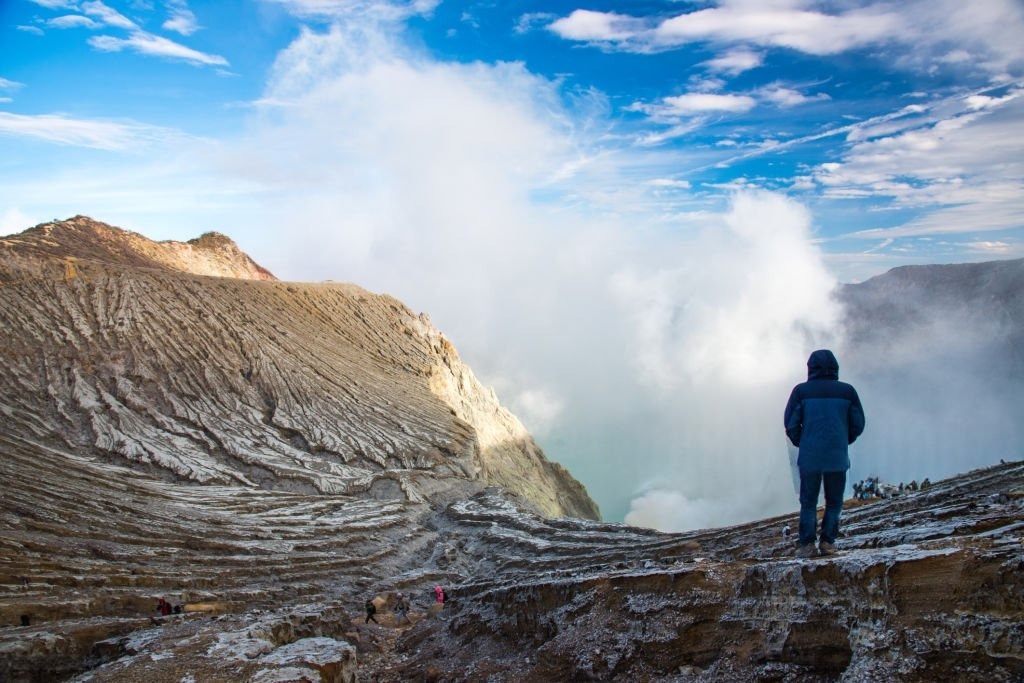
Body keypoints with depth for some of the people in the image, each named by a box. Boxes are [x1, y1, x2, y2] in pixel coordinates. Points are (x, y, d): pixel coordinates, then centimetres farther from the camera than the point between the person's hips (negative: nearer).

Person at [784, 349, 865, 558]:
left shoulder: (801, 391, -2)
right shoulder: (847, 391, 2)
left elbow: (791, 423, -3)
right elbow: (858, 424, 6)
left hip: (809, 457, 0)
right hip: (838, 457, 1)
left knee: (808, 502, 9)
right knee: (834, 502, 13)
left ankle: (806, 544, 2)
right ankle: (827, 541, 6)